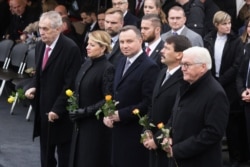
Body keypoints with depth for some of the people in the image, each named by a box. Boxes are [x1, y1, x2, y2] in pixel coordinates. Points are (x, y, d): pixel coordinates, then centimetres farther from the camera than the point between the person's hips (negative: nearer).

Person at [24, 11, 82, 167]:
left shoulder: (70, 48, -18)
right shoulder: (40, 45, 7)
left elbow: (71, 84, -19)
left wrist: (57, 109, -19)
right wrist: (33, 87, 0)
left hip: (62, 113, -7)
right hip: (44, 109, 7)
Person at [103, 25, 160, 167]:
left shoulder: (149, 67, -16)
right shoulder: (123, 61, 12)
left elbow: (149, 103, -21)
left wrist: (121, 115, -20)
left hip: (136, 133, -8)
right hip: (119, 130, 8)